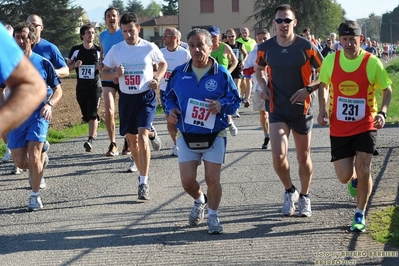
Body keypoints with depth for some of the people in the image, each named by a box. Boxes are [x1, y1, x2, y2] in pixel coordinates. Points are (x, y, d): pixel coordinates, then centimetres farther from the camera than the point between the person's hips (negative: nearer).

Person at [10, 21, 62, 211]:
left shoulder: (43, 63, -3)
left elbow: (58, 90, 4)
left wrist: (49, 105, -15)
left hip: (38, 115, -2)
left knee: (33, 156, -15)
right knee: (19, 162, 4)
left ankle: (35, 196, 3)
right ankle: (35, 171, 41)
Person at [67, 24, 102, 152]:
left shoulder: (99, 50, 1)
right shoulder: (76, 50, 5)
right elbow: (67, 67, 10)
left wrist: (101, 67, -14)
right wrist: (75, 65, -11)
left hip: (95, 86, -3)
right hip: (81, 87, 3)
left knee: (92, 114, -16)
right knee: (86, 115, 12)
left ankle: (90, 140, -20)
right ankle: (94, 131, 40)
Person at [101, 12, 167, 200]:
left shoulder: (150, 48, -5)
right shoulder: (116, 50, 1)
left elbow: (163, 64, 12)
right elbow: (104, 73, 8)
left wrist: (156, 79, -6)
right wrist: (115, 74, -14)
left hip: (146, 97, -4)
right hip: (126, 98, 4)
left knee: (142, 137, -17)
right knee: (131, 139, 12)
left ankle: (144, 183, -14)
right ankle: (141, 174, 32)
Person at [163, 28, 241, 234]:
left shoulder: (221, 74, -6)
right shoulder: (179, 73, 1)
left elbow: (235, 99, -2)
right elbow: (168, 96, 14)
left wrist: (222, 105, -22)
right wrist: (170, 109, -6)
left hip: (214, 136, -2)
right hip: (187, 136, 2)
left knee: (212, 179, -3)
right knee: (187, 181, -1)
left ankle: (213, 216, 20)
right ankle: (200, 201, 33)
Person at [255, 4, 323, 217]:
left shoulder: (307, 47, -11)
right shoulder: (265, 48, -3)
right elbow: (259, 69, 18)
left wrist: (308, 89, -18)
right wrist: (263, 85, -1)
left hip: (302, 109, -1)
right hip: (278, 110, 1)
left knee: (303, 157, 10)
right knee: (278, 156, -13)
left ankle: (304, 196, 31)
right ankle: (289, 191, 14)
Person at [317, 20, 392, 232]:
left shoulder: (372, 63, -12)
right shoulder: (330, 61, -6)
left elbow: (387, 89, 0)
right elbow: (323, 84, 12)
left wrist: (382, 112, -16)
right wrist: (323, 109, -2)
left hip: (365, 126, -2)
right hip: (339, 129, 2)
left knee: (363, 170, -12)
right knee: (344, 177, 1)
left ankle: (360, 215, 9)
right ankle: (354, 179, 40)